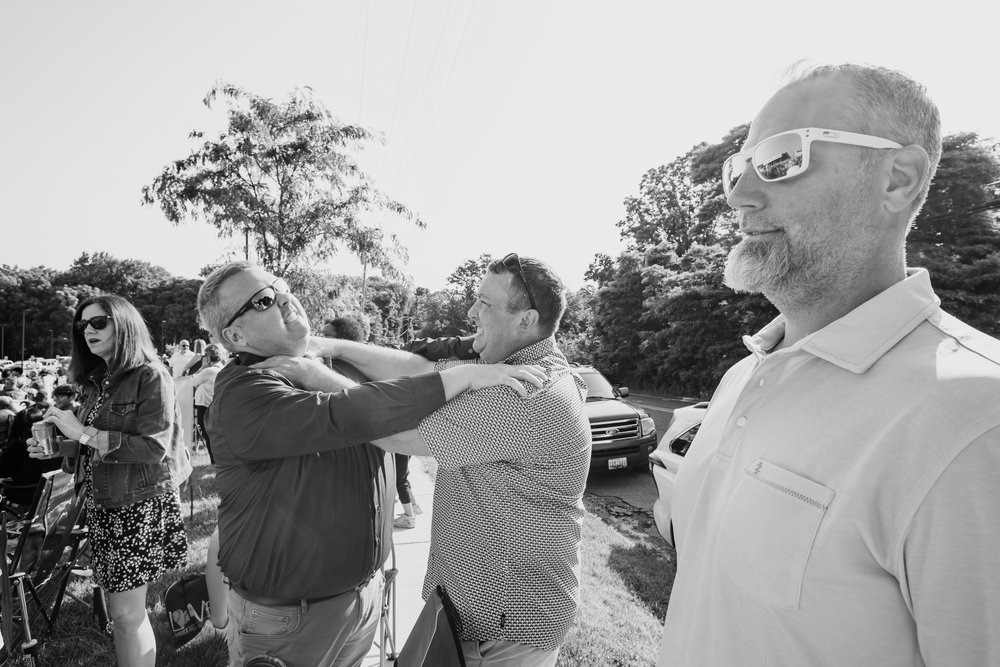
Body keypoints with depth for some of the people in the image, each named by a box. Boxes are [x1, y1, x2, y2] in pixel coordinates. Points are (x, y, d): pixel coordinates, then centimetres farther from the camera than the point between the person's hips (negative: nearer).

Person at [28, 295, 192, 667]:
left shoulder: (151, 377, -12)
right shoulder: (97, 382, 9)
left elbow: (156, 447, -20)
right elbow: (93, 449, 16)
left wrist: (85, 433, -19)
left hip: (140, 506, -7)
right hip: (102, 505, 7)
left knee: (127, 613, 1)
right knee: (118, 609, 17)